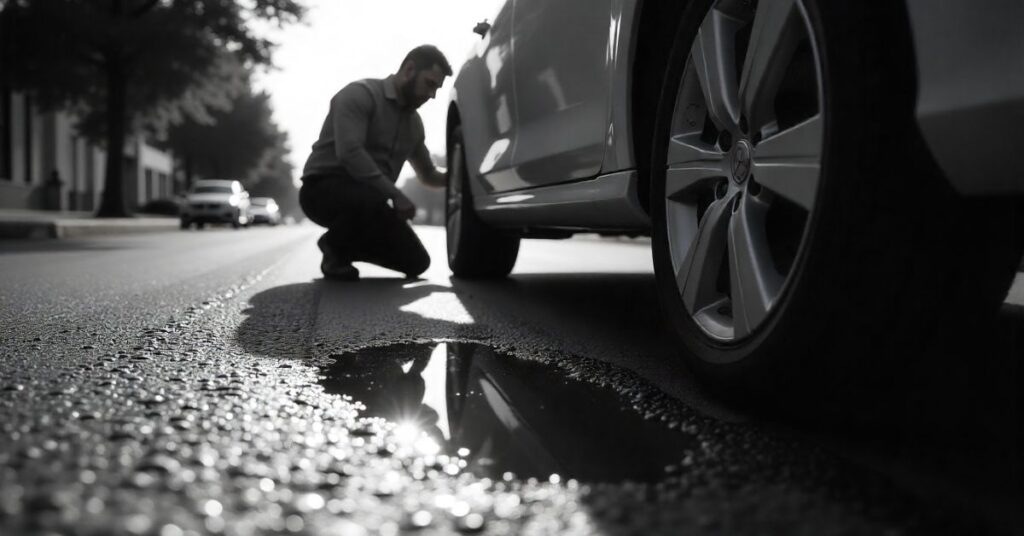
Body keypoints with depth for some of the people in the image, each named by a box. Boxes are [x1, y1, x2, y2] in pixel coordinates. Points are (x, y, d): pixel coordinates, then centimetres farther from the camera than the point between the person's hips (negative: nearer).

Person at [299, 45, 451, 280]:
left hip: (369, 196, 7)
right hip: (324, 189, -7)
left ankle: (341, 248, 17)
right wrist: (396, 195, -29)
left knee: (417, 262, -3)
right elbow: (349, 153, -27)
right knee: (371, 199, -39)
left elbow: (428, 174, 25)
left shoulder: (414, 122, 11)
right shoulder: (360, 94, -12)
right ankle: (334, 245, -7)